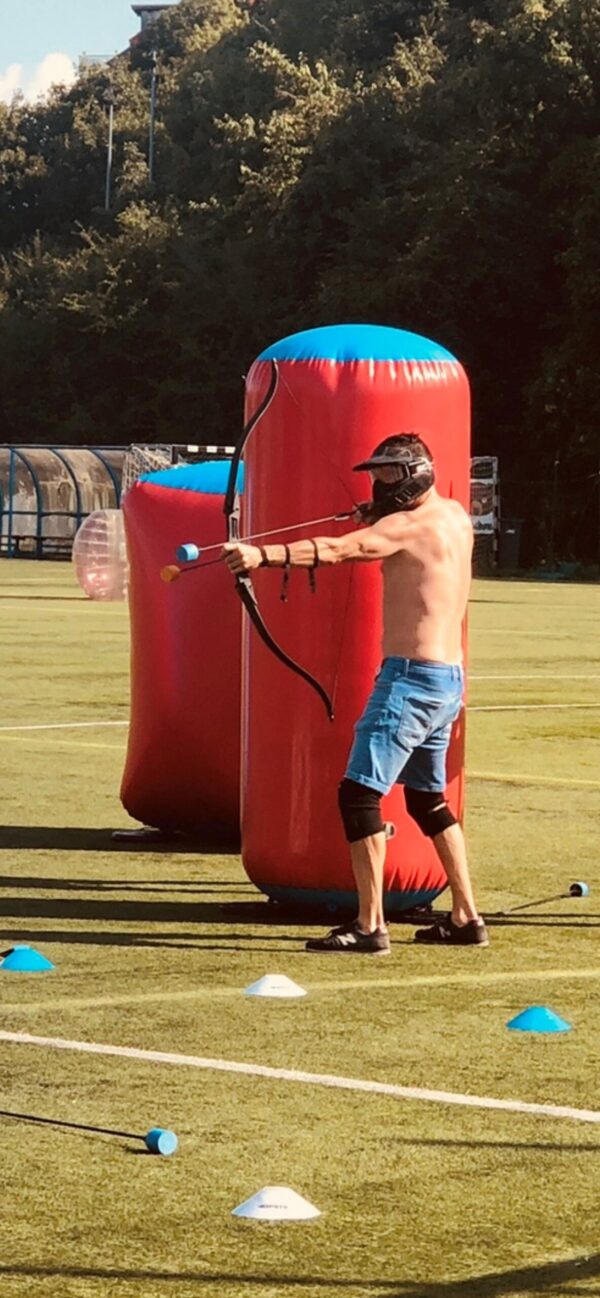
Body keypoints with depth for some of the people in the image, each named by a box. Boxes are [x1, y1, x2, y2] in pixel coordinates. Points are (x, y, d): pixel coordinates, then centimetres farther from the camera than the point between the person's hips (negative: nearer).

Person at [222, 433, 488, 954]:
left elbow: (339, 549, -27)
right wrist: (377, 519, 15)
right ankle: (466, 917, 23)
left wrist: (263, 555, -37)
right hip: (448, 678, 10)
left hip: (411, 677, -10)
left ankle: (370, 926, -15)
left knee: (359, 792, -11)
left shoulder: (410, 524, -12)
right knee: (428, 798, 21)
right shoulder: (455, 516, 14)